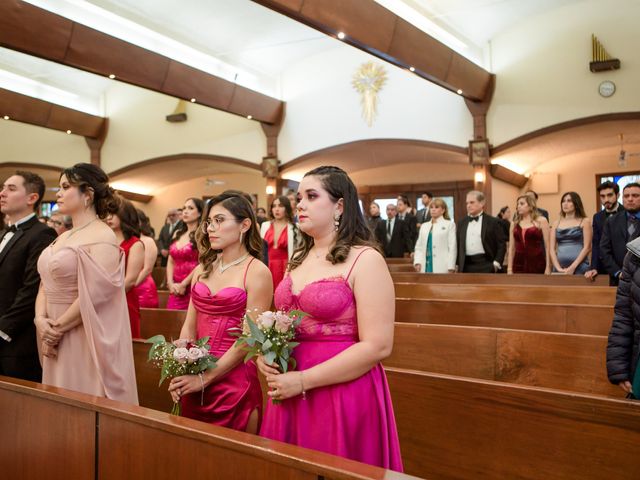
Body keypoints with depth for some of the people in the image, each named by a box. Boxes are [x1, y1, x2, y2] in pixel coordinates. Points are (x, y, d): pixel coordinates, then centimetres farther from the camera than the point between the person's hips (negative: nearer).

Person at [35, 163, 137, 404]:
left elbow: (93, 295, -20)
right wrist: (40, 320, -6)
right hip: (56, 340, 8)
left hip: (85, 341, -8)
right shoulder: (63, 237, 13)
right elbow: (46, 285, 11)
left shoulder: (102, 237, -13)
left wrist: (57, 327, -12)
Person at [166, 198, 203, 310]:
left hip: (193, 287, -6)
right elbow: (171, 262, 13)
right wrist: (171, 283, 0)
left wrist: (183, 284, -10)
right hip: (176, 289, 6)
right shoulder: (177, 233, 15)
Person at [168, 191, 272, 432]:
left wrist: (204, 378, -13)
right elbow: (189, 327, 7)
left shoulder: (257, 272, -10)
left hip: (235, 379, -5)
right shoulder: (203, 269, 8)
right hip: (195, 380, 6)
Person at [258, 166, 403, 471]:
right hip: (290, 394, 7)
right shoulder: (299, 260, 10)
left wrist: (303, 381, -18)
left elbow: (377, 347, -18)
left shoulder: (365, 260, -11)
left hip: (344, 395, -6)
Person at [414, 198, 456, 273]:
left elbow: (452, 247, -3)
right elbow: (419, 247, 15)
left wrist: (451, 268, -10)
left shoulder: (450, 224, 4)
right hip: (425, 267, 4)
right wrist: (417, 262, -1)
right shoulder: (424, 226, 18)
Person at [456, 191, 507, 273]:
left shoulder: (493, 222, 0)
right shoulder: (461, 223, 12)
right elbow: (458, 245, 14)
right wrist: (457, 264, 7)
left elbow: (502, 244, -2)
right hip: (467, 266, 4)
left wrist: (496, 263, -10)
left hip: (485, 265, -4)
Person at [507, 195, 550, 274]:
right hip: (519, 265, 3)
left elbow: (547, 246, -2)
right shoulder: (514, 224, 12)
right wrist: (509, 268, 3)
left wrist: (548, 267, -8)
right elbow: (511, 248, 10)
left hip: (537, 264, -3)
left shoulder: (541, 221, 3)